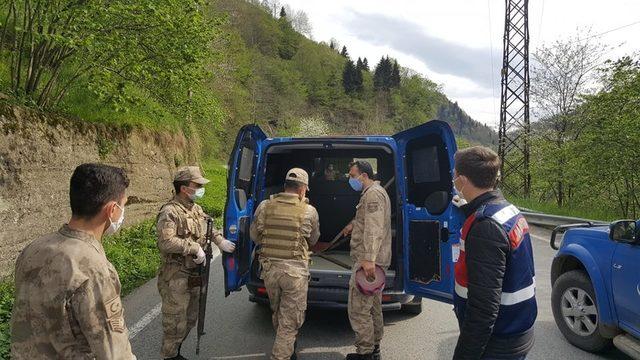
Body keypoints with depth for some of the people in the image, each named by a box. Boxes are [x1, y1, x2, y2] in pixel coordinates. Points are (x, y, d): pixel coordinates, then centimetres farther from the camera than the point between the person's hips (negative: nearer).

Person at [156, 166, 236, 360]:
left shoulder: (196, 209, 9)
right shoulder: (170, 212, -19)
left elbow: (207, 228, 24)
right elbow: (166, 242, -31)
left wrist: (220, 240, 8)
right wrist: (194, 247, -26)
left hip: (194, 275, 9)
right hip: (176, 278, -9)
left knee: (190, 319, 22)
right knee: (176, 321, 3)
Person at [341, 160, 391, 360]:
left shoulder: (373, 194, -15)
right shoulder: (375, 192, 19)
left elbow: (374, 229, -25)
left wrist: (368, 259, -30)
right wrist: (354, 224, 41)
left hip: (368, 261, -11)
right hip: (375, 260, 11)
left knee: (359, 309, -7)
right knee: (374, 307, 18)